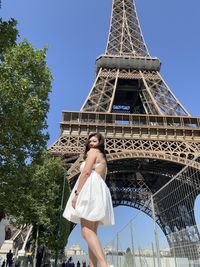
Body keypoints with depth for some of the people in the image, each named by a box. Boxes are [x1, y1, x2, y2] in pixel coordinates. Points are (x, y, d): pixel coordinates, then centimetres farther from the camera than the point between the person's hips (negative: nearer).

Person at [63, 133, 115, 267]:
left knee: (86, 231, -20)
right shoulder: (103, 159, 33)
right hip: (100, 192, 10)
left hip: (91, 189, -9)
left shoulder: (93, 151, 7)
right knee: (92, 232, 3)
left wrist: (76, 193, -14)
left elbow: (86, 172, -8)